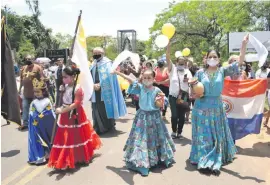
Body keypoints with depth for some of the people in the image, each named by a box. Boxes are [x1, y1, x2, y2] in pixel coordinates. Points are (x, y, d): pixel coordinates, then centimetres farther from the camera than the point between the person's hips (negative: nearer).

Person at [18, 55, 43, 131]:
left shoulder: (37, 68, -9)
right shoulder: (23, 68, 10)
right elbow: (21, 79, 17)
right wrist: (20, 88, 17)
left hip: (35, 93, -6)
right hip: (26, 92, 6)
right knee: (25, 108, 10)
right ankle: (25, 123, 21)